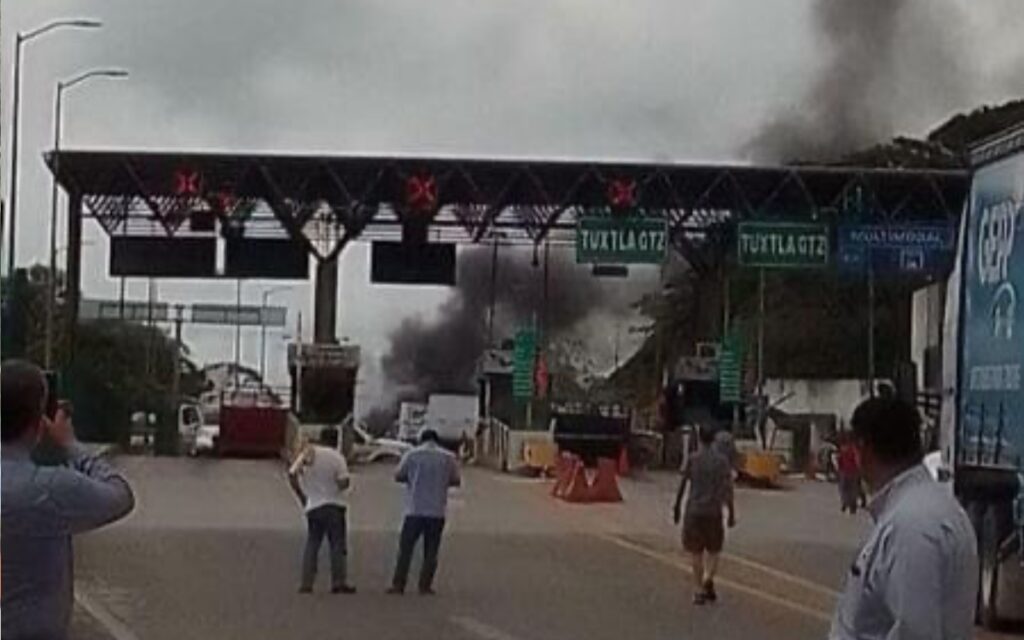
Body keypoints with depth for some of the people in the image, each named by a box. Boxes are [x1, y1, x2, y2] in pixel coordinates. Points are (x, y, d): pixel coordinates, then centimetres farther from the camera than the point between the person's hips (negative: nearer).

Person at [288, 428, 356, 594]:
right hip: (334, 506, -3)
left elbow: (292, 475, -1)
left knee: (311, 545, 9)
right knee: (338, 545, 2)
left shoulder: (307, 453, 5)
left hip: (313, 507, 3)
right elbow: (344, 481, -15)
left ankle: (306, 583, 3)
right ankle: (339, 582, -4)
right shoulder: (337, 457, -4)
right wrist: (339, 487, 8)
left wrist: (302, 496, 9)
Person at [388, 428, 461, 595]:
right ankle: (425, 586, 3)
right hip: (437, 512, 1)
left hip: (415, 511, -1)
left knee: (405, 547, 5)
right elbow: (456, 481, 6)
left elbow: (398, 476, 3)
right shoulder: (448, 458, 3)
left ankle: (398, 584, 2)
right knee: (431, 551, 6)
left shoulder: (412, 455, 0)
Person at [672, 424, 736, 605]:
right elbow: (728, 488, -3)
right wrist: (732, 513, 2)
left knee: (697, 552, 7)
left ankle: (699, 591, 5)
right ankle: (708, 579, -14)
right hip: (713, 511, 0)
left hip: (694, 510, 0)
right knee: (713, 550, 12)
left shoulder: (692, 460, -2)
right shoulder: (722, 461, 1)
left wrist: (676, 508, 8)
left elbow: (682, 486, -1)